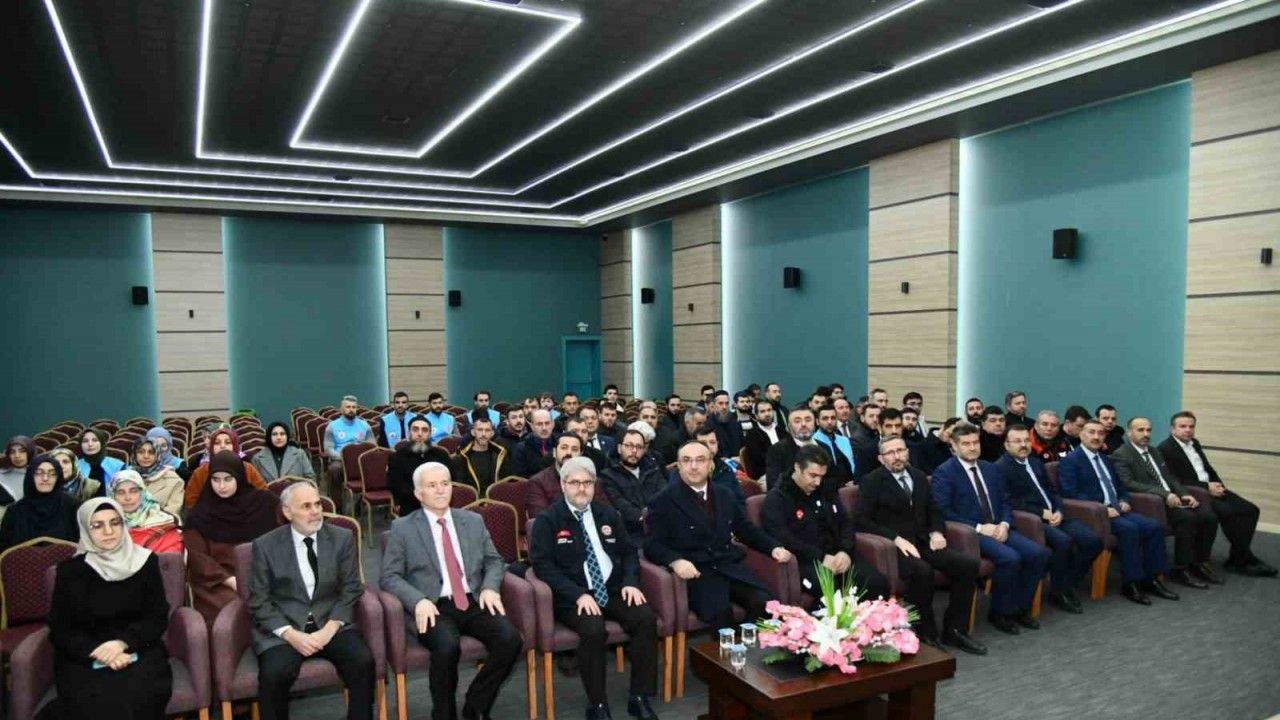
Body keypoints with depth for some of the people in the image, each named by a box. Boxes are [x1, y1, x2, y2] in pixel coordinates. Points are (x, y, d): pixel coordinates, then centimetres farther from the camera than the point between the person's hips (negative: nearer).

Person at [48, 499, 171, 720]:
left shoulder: (145, 561, 4)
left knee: (138, 694, -29)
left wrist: (123, 642, -16)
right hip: (84, 657, 0)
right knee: (95, 700, -31)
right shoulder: (70, 570, 3)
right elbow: (60, 629, 2)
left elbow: (158, 618, 3)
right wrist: (98, 652, -15)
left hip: (138, 650, 1)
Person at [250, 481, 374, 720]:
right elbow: (259, 601, -1)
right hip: (282, 629, -1)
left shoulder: (342, 538, 4)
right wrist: (290, 634, -15)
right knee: (275, 673, -30)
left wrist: (329, 629, -13)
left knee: (364, 662, -24)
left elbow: (351, 590, 2)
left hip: (332, 623, 1)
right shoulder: (265, 545, 1)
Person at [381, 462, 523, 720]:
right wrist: (418, 600, -17)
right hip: (434, 607, -3)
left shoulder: (473, 521, 15)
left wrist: (490, 587, -5)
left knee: (511, 639, -22)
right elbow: (389, 577, 0)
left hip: (474, 602, 4)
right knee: (447, 646, -34)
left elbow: (494, 561, 17)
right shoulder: (402, 528, 5)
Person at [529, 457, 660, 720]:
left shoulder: (608, 514, 14)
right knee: (594, 629, -33)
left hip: (613, 590, 5)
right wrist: (578, 594, -21)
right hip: (573, 596, -4)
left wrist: (630, 582, -5)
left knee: (646, 618, -21)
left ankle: (639, 698, -9)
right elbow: (543, 565, -10)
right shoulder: (547, 519, -2)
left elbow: (629, 552, 16)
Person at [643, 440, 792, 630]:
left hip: (730, 568, 5)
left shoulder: (724, 495, 18)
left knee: (765, 603, -21)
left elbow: (747, 530, 24)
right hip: (696, 572, -5)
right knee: (720, 612, -32)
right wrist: (676, 561, -26)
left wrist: (774, 547, 7)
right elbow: (653, 544, -6)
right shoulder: (663, 501, 0)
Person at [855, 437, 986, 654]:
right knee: (922, 570, -35)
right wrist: (896, 538, -21)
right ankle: (926, 633, -14)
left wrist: (937, 532, 0)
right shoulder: (872, 482, -4)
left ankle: (954, 630, -2)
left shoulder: (918, 476, 15)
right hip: (893, 546, -6)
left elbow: (934, 510, 22)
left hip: (923, 542, 6)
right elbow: (861, 520, -13)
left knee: (968, 564, -15)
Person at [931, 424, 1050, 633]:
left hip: (997, 528, 7)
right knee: (1010, 558, -29)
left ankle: (1020, 607, 3)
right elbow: (943, 512, -14)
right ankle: (1000, 612, -7)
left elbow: (1005, 501, 16)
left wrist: (1004, 524, -5)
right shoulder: (944, 473, -7)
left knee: (1039, 553, -14)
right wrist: (979, 527, -19)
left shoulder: (991, 469, 16)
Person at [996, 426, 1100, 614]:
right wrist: (1042, 512, -16)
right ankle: (1058, 591, -9)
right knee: (1064, 541, -31)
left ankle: (1069, 584, 4)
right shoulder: (1001, 468, -5)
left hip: (1054, 516, 8)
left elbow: (1052, 491, 19)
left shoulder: (1036, 462, 21)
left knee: (1093, 540, -10)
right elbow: (1008, 502, -14)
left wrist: (1058, 511, -2)